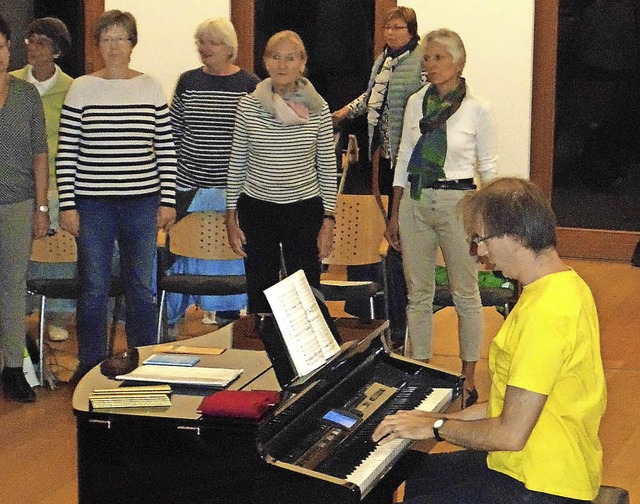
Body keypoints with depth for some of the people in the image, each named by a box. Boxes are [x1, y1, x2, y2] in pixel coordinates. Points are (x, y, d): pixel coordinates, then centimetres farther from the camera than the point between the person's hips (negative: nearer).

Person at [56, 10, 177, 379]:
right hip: (93, 205, -1)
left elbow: (166, 150, 6)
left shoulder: (151, 88, 4)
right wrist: (67, 205, -5)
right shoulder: (82, 88, 0)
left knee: (142, 288, 7)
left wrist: (168, 201, 1)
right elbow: (66, 153, 0)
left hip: (142, 203, 1)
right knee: (94, 289, 5)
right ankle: (90, 369, 19)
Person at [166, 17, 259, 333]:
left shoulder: (249, 85, -1)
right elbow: (173, 133, 10)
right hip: (189, 185, 2)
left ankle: (226, 314, 20)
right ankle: (169, 319, 15)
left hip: (232, 188, -2)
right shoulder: (188, 82, 6)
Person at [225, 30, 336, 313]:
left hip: (304, 208, 0)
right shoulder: (249, 106, -1)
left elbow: (327, 168, 3)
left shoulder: (317, 109, -1)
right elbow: (236, 164, 4)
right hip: (257, 209, 1)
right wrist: (231, 217, 2)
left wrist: (329, 219, -1)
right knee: (260, 292, 9)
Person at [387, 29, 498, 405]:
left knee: (466, 294, 6)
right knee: (418, 293, 10)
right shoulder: (416, 103, 6)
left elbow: (489, 168, -1)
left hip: (457, 202, -4)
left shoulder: (478, 109, -6)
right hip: (415, 202, 4)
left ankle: (469, 378, 17)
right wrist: (395, 214, 10)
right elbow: (404, 159, 11)